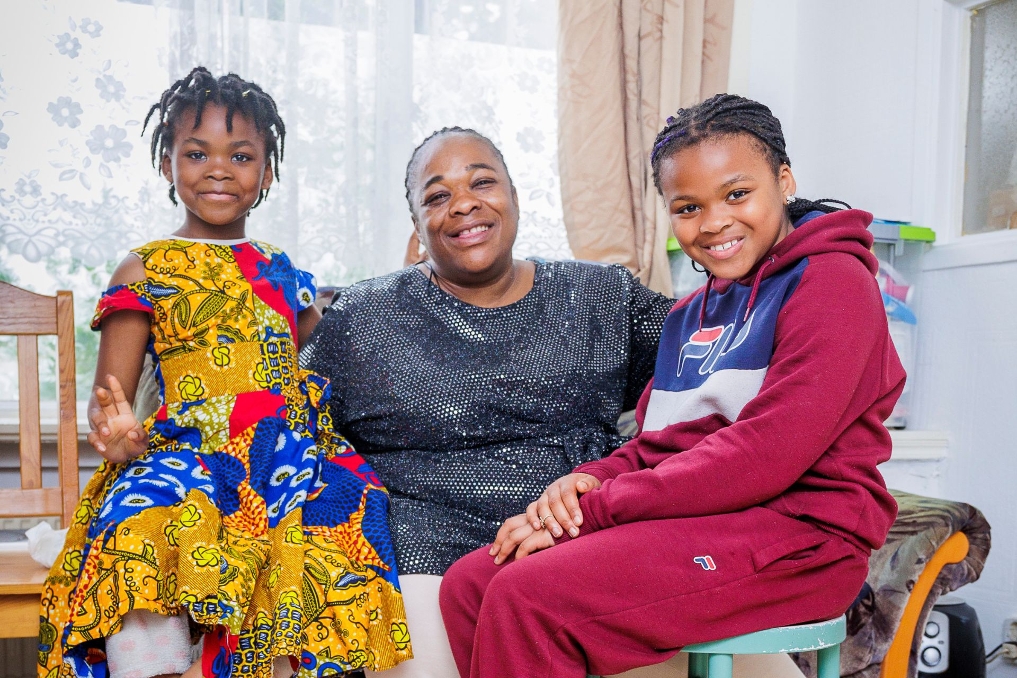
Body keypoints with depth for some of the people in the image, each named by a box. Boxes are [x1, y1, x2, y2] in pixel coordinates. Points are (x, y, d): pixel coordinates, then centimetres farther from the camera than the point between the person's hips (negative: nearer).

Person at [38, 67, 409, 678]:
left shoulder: (286, 277, 18)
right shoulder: (145, 272, 8)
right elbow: (108, 397, 4)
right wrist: (116, 430, -19)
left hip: (292, 465, 3)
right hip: (188, 460, -3)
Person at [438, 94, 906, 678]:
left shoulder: (833, 280, -6)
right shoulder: (692, 315, 20)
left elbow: (769, 451, -18)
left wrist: (594, 509, -17)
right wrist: (594, 479, -8)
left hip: (799, 534, -7)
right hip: (689, 515, 8)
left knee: (529, 596, -25)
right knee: (469, 584, -8)